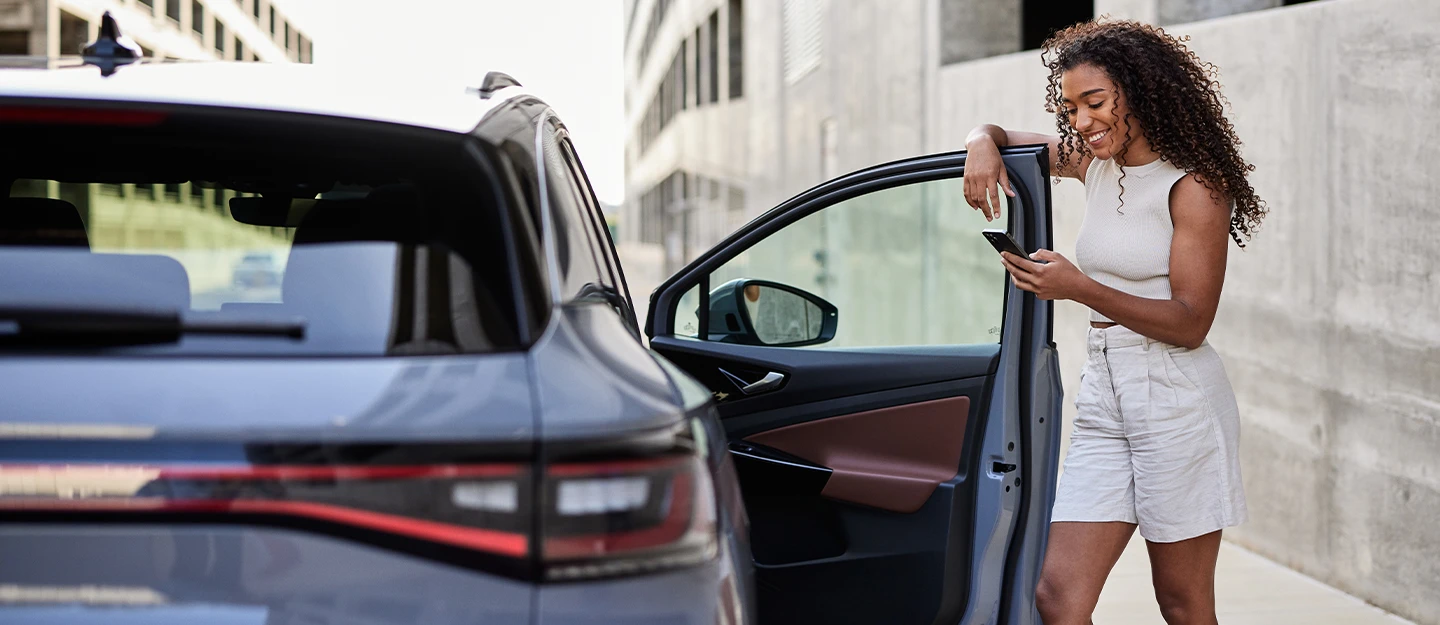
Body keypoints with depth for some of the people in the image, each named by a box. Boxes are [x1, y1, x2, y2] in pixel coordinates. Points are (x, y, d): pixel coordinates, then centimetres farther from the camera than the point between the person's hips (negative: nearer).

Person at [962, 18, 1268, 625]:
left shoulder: (1193, 186, -9)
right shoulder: (1097, 164, 11)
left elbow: (1190, 324, -15)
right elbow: (999, 132, 25)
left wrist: (1079, 288, -26)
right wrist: (983, 147, -1)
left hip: (1176, 399, -6)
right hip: (1102, 394, 7)